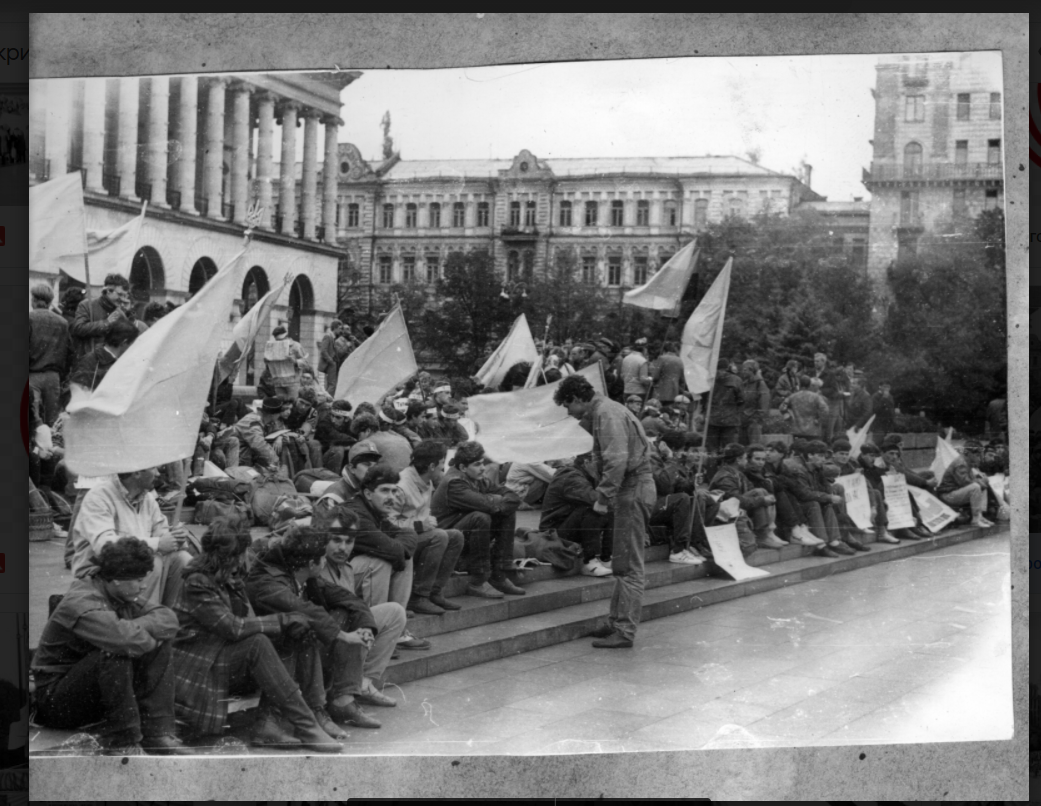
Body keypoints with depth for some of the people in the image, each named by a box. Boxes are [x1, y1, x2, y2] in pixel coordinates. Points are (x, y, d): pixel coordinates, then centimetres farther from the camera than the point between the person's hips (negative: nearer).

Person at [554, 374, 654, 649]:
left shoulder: (606, 414, -15)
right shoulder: (602, 411, 17)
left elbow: (617, 460, -25)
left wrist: (603, 497, -20)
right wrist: (605, 493, 11)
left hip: (633, 490, -10)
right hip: (631, 489, 10)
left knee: (628, 565, -7)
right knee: (623, 563, 15)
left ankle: (624, 631, -4)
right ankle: (617, 622, 23)